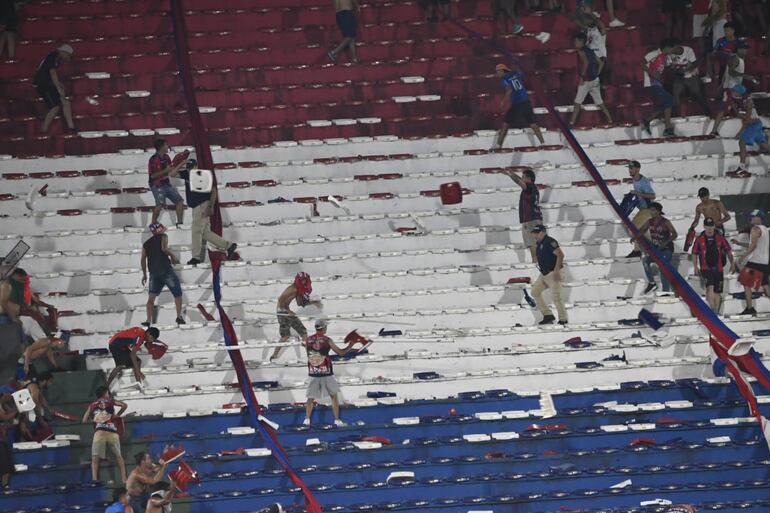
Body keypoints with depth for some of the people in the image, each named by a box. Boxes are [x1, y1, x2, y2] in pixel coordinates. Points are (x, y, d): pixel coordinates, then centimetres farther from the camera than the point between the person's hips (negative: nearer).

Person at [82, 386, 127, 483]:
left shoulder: (92, 405, 21)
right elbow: (124, 405, 5)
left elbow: (84, 420, 17)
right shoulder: (110, 401, 18)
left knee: (95, 458, 0)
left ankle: (94, 480, -17)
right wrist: (117, 415, 19)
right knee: (118, 456, 15)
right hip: (112, 431, 0)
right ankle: (123, 479, 8)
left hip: (99, 432, 0)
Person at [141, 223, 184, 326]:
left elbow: (143, 259, 13)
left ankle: (149, 320, -9)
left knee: (151, 296, 3)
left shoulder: (146, 244, 19)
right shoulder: (163, 237, 4)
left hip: (153, 272, 4)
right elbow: (164, 248, -14)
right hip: (166, 269, -4)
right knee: (177, 293, 7)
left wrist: (144, 274, 18)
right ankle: (179, 316, -4)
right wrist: (173, 256, 1)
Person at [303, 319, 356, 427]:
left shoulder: (308, 340, 0)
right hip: (326, 373, -2)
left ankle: (307, 419, 4)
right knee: (334, 396, 12)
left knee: (310, 398, 13)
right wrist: (351, 345, 11)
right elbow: (341, 352, -3)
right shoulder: (327, 340, -8)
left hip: (313, 374, 2)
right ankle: (337, 420, 11)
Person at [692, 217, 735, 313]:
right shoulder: (699, 239, 1)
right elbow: (694, 254, 8)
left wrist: (732, 264, 6)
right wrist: (696, 267, -1)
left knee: (717, 292, 8)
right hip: (706, 269, -2)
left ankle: (716, 312, 20)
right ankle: (712, 308, -28)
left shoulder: (720, 238, 3)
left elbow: (728, 251, 10)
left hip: (718, 269, 2)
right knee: (710, 287, -24)